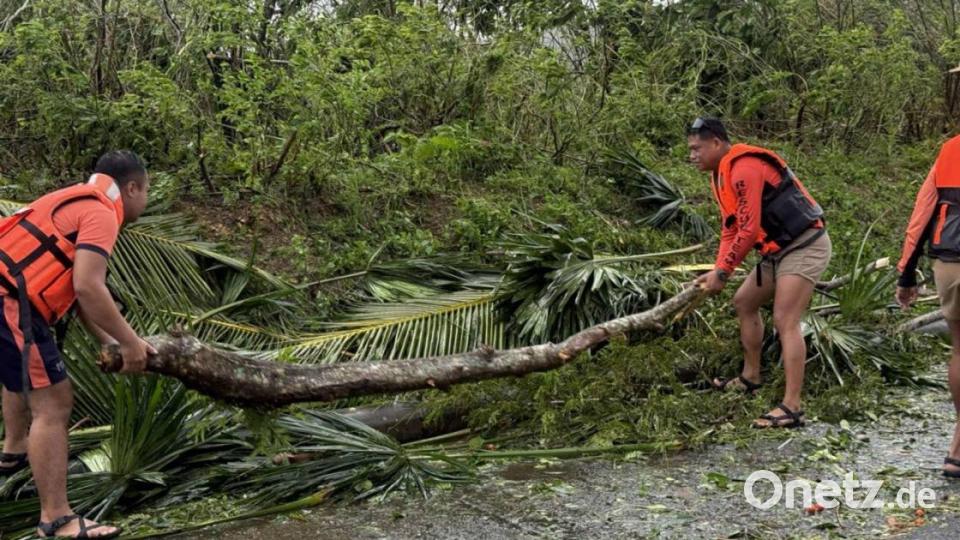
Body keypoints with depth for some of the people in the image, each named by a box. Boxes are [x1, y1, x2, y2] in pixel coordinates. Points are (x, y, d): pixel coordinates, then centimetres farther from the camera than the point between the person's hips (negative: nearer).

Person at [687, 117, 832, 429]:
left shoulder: (744, 168, -20)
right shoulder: (721, 174, 12)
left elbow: (748, 231, -23)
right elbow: (730, 230, 14)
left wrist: (722, 272, -15)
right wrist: (718, 271, 2)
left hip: (805, 246, -11)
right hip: (779, 249, 11)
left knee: (785, 322, -17)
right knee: (744, 303, 18)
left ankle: (791, 408, -18)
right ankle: (750, 378, 31)